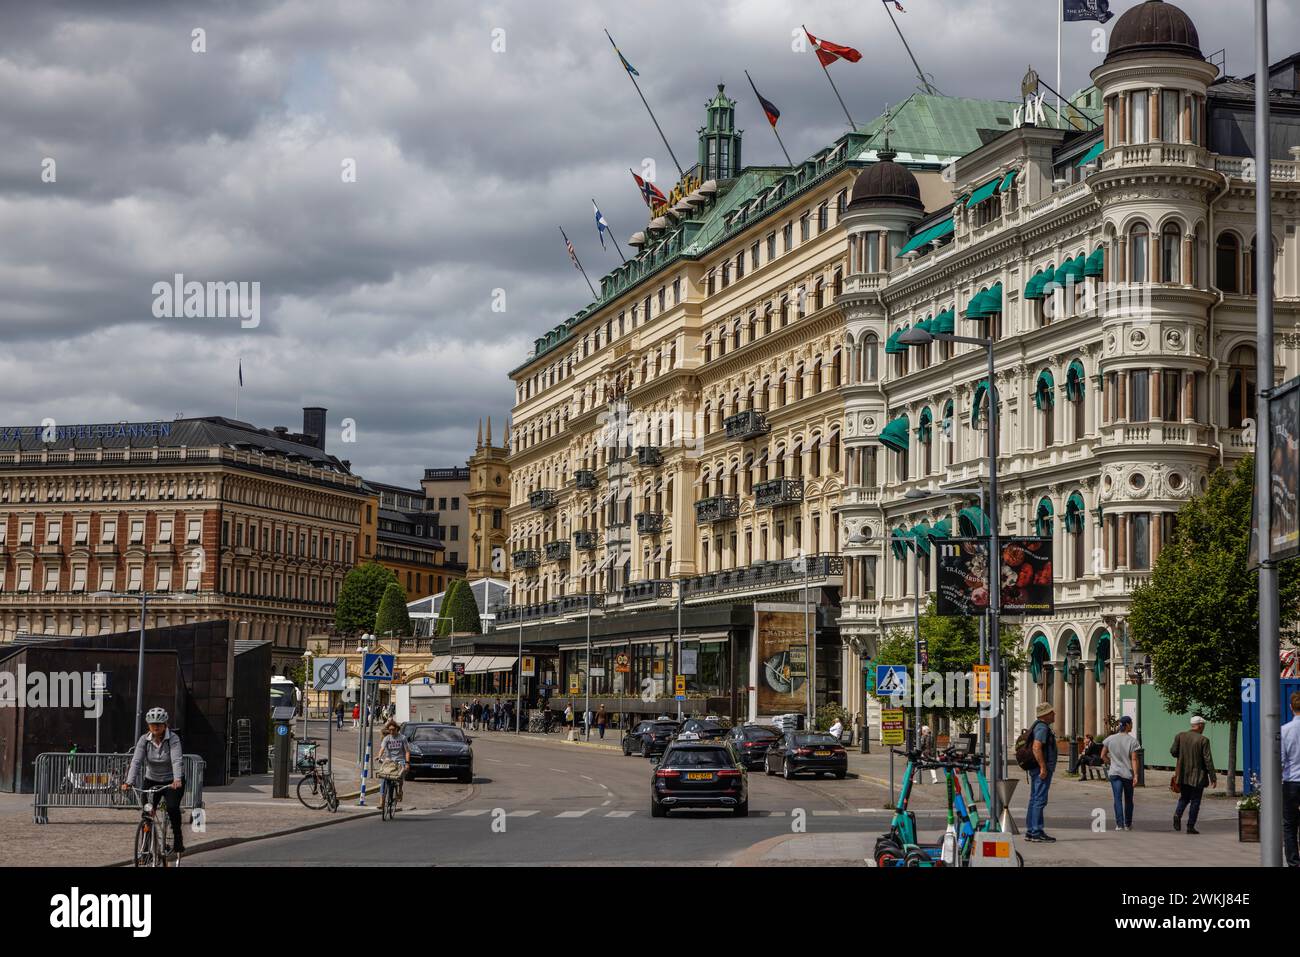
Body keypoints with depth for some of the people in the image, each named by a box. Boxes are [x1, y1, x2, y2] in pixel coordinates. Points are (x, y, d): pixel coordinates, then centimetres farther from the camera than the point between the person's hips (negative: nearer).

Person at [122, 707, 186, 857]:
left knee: (172, 807, -24)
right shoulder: (144, 740, -10)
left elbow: (176, 760, -31)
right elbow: (136, 761, -20)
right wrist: (129, 782, -35)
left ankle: (178, 842, -6)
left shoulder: (173, 739, -18)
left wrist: (177, 780, -49)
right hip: (152, 780, 3)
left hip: (173, 781, -3)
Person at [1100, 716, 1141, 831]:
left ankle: (1119, 824, -13)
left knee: (1118, 799, -1)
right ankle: (1128, 824, 23)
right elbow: (1134, 759, -13)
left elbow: (1103, 756, 4)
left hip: (1114, 773, 1)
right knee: (1128, 800, 14)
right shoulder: (1132, 741, -8)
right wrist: (1135, 775, -14)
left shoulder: (1110, 739, 1)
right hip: (1128, 773, -1)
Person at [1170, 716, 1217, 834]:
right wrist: (1213, 777, -7)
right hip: (1198, 776, -4)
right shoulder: (1203, 740, -13)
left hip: (1183, 774, 4)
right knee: (1195, 801, 6)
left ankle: (1178, 814, -9)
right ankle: (1190, 826, 5)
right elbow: (1208, 760, -13)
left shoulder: (1180, 736, -2)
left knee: (1184, 798, 18)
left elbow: (1173, 751, -1)